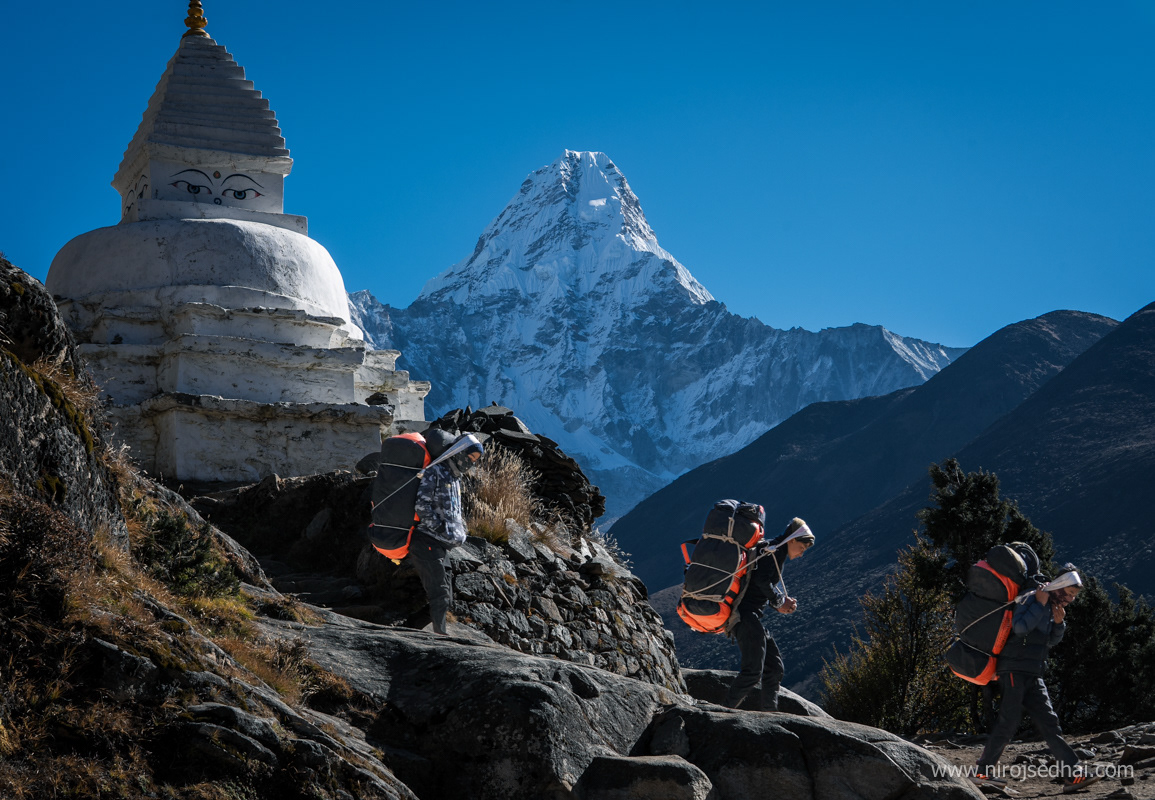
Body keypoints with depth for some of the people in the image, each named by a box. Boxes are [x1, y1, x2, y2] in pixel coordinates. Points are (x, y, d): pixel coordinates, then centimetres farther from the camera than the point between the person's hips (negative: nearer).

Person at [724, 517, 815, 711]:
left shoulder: (775, 554, 24)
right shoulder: (773, 551, -6)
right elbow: (761, 580, -22)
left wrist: (782, 603, 8)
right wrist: (779, 602, -7)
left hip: (750, 617, 11)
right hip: (743, 614, -11)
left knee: (775, 668, 10)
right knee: (753, 670, -17)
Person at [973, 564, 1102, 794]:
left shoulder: (1053, 608, 16)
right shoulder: (1029, 601, -10)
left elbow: (1051, 642, 21)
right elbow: (1020, 627, -26)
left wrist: (1059, 623, 3)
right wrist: (1039, 603, -20)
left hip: (1032, 675, 8)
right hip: (1014, 670, -8)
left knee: (1048, 722, 2)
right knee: (1008, 721, -10)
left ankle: (1073, 775, -3)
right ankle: (984, 772, -1)